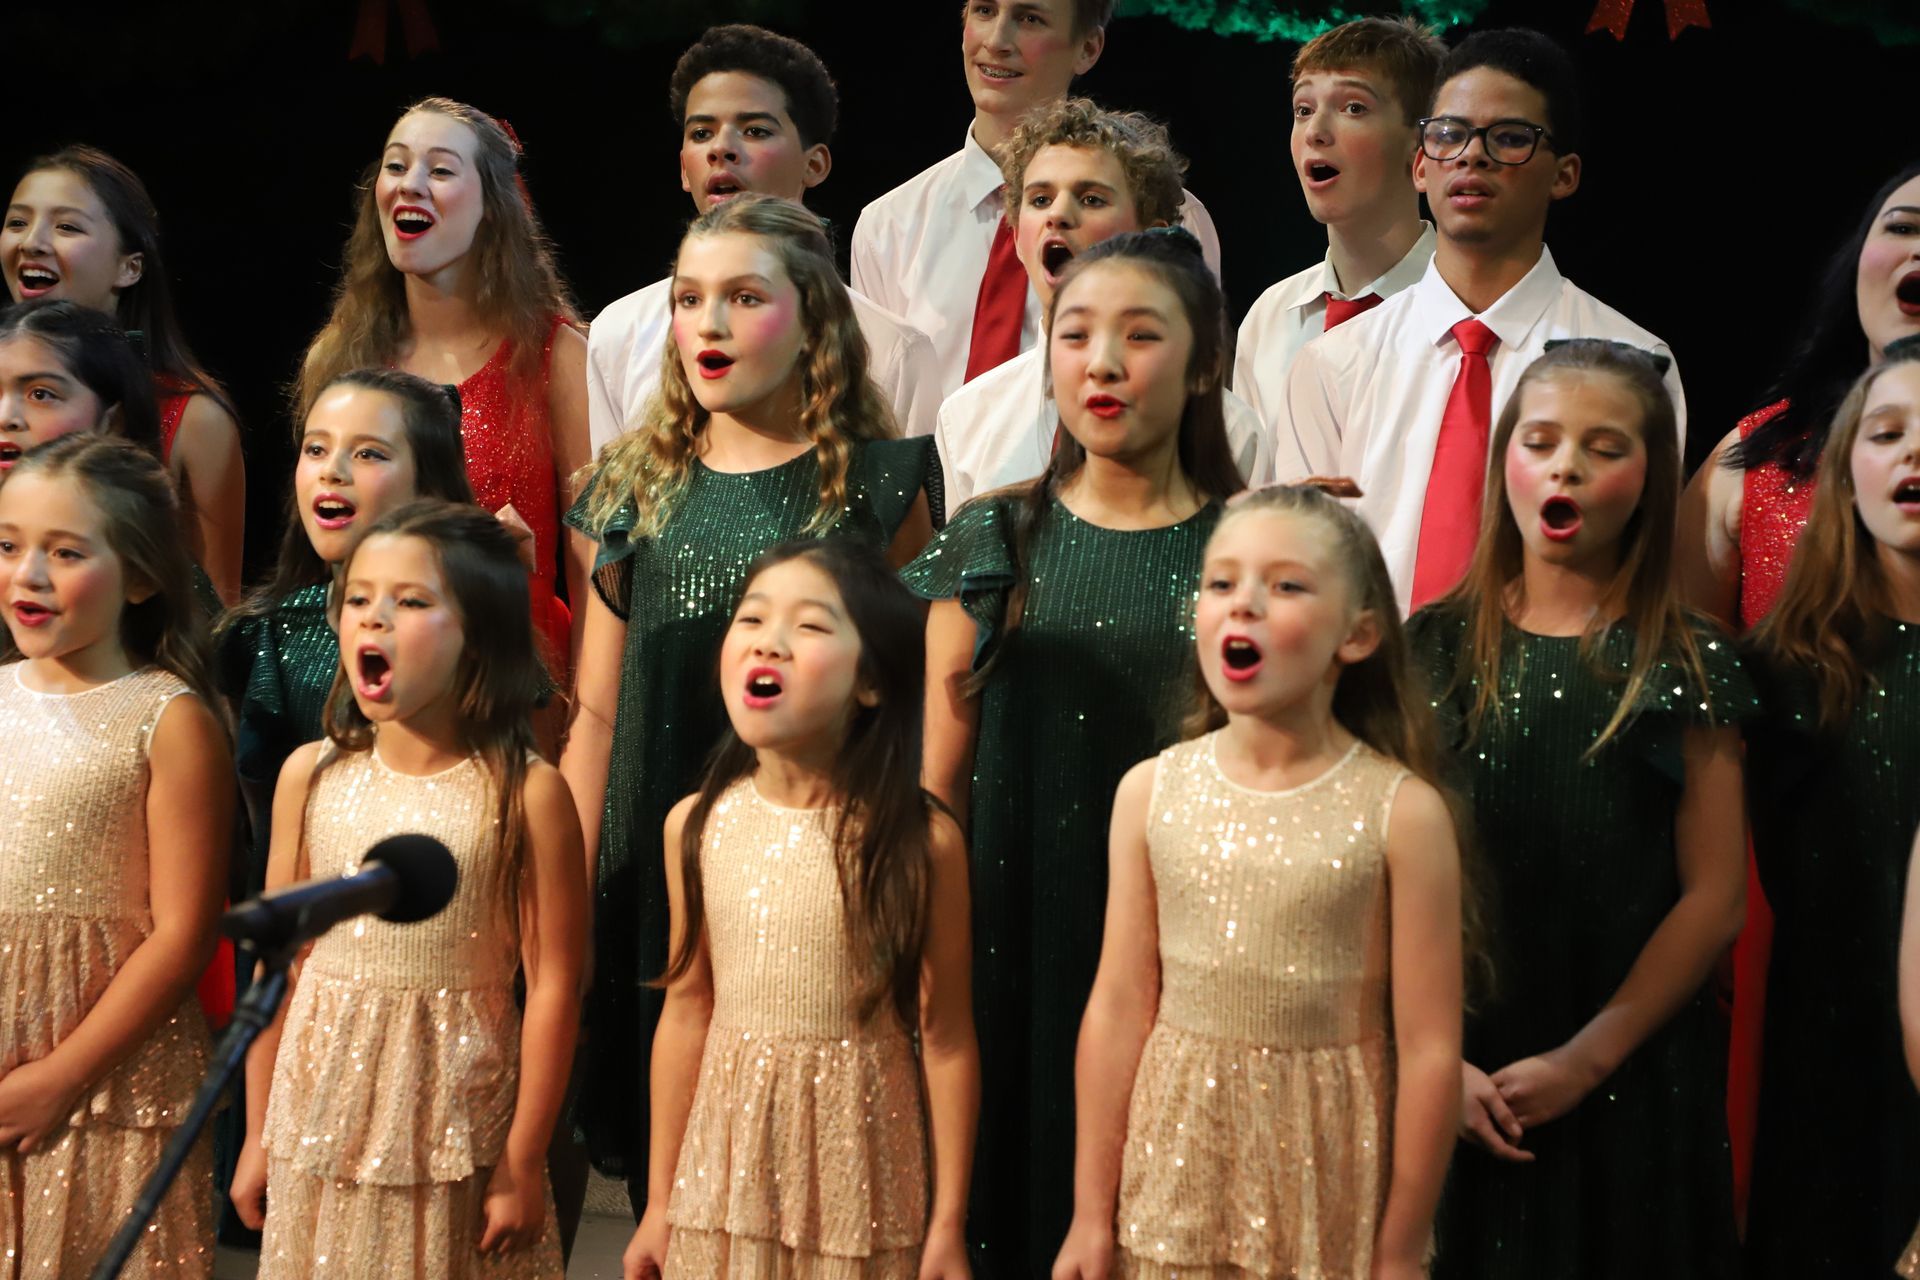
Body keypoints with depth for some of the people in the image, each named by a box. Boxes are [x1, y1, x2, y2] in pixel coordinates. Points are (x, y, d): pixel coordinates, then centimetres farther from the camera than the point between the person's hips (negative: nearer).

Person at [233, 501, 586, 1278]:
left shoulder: (525, 792, -10)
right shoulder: (311, 776, 1)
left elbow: (553, 986, -9)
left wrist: (522, 1164, -9)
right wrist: (258, 1135, 8)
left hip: (456, 1125, -3)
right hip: (321, 1123, 3)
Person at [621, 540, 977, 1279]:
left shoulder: (920, 839, -12)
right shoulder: (698, 826, -2)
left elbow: (947, 1037, -8)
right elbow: (687, 1009, 5)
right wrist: (660, 1201, 8)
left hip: (858, 1174, -3)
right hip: (728, 1169, 3)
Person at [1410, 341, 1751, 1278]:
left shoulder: (1687, 666, -1)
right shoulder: (1434, 648, 3)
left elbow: (1712, 897, -4)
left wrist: (1588, 1058, -11)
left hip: (1631, 1081, -1)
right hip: (1456, 1080, 1)